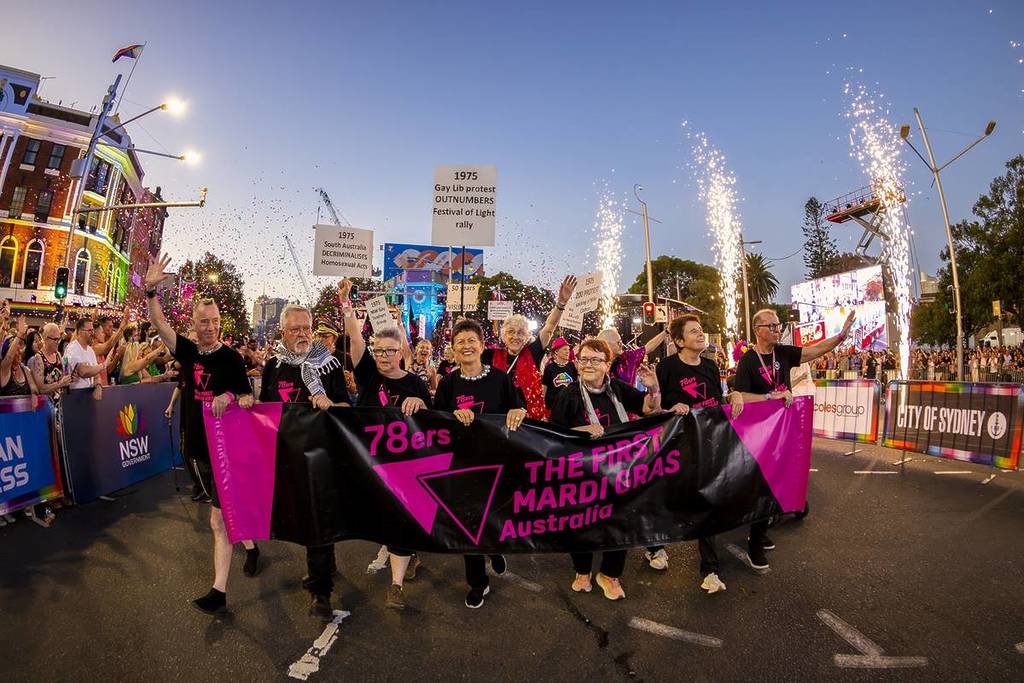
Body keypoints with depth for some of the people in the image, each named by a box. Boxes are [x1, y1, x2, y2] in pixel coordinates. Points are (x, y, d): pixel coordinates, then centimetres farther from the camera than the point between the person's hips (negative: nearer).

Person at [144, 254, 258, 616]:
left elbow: (249, 399, -10)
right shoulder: (187, 350, 3)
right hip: (197, 446, 5)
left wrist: (230, 398, -32)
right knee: (228, 509, 19)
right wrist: (151, 289, -21)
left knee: (219, 521, -5)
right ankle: (250, 547, 41)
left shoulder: (231, 357, -9)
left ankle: (219, 590, 3)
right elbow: (159, 323, -6)